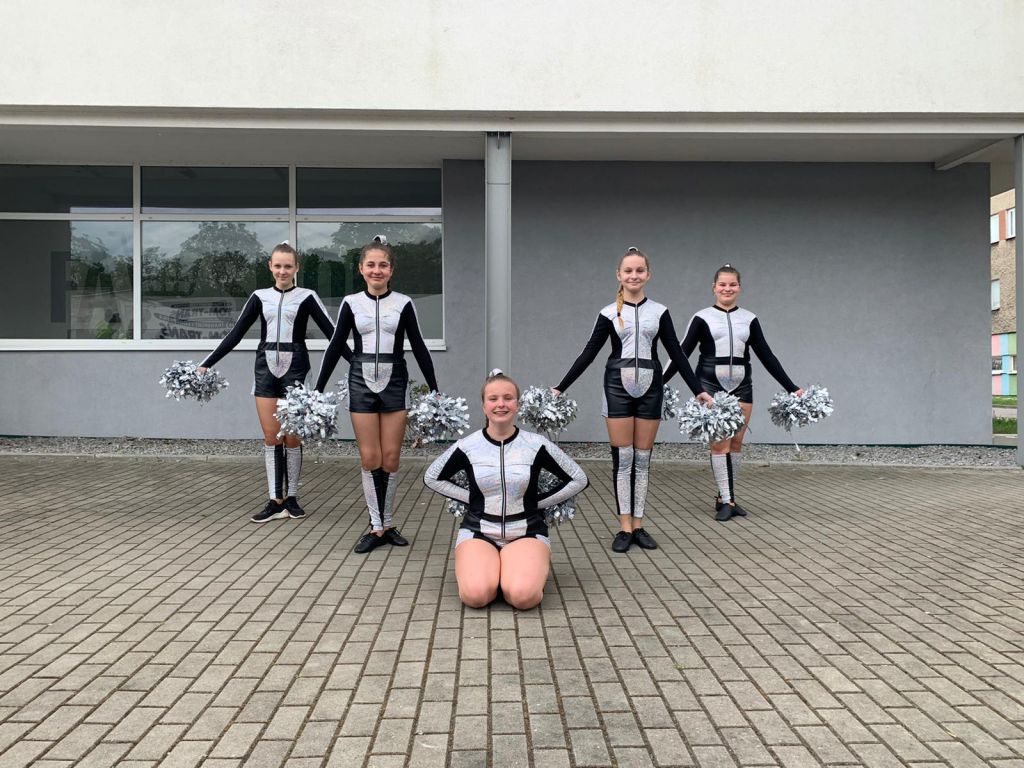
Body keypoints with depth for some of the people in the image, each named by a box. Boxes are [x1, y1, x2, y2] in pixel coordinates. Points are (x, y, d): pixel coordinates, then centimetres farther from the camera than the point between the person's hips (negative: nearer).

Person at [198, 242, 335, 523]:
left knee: (292, 437, 2)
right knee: (271, 437, 2)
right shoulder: (260, 297, 10)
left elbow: (332, 332, -4)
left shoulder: (306, 297, 2)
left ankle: (291, 498, 14)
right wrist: (206, 364, 5)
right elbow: (235, 334, 10)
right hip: (266, 368, 3)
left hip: (295, 368, -2)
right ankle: (276, 501, 7)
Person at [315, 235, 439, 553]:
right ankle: (378, 527, 8)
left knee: (391, 459, 2)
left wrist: (434, 390, 1)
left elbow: (419, 348, 4)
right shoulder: (351, 303, 2)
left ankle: (386, 524, 15)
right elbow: (336, 347, 6)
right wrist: (318, 390, 4)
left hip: (395, 384, 0)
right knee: (370, 459, 0)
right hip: (362, 384, 1)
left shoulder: (403, 303, 0)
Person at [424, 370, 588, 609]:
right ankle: (491, 568, 7)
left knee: (523, 596, -28)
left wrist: (538, 502, -2)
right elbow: (432, 478, 12)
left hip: (526, 532, -1)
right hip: (478, 531, 1)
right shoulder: (467, 446, -3)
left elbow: (578, 479, 4)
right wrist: (470, 497, 1)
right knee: (475, 595, -27)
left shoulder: (536, 445, -5)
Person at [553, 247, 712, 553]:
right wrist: (560, 388, -1)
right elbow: (589, 353, 3)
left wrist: (698, 390, 3)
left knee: (643, 458, 5)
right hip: (618, 385, -1)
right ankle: (624, 527, 5)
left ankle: (638, 525, 12)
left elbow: (676, 353, 7)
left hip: (650, 386, 1)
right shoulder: (609, 313, 3)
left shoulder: (659, 311, 6)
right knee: (622, 457, -1)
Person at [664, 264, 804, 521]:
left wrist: (792, 388, 8)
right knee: (720, 444, -5)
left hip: (741, 387, 3)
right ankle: (726, 500, 1)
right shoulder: (702, 318, -1)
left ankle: (725, 497, 17)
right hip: (711, 386, -3)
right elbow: (682, 353, -2)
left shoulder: (749, 319, 8)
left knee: (736, 443, 5)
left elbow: (767, 356, 10)